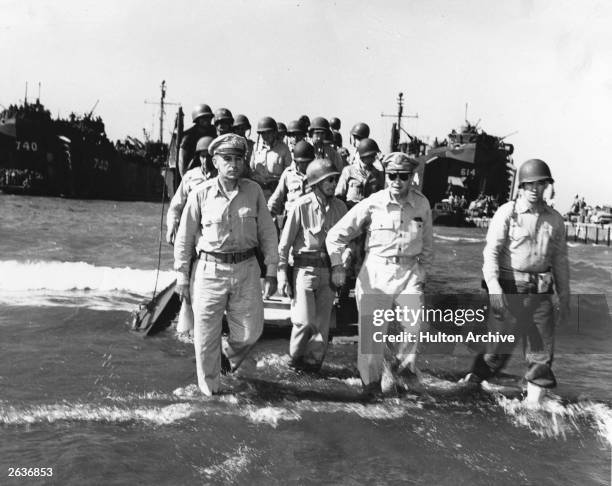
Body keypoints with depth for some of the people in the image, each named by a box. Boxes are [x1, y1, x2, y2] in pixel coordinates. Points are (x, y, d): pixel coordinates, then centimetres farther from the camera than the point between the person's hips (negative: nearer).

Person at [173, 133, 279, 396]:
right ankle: (208, 388, 27)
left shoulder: (254, 191, 0)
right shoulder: (200, 194, -5)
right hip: (210, 270, -2)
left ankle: (227, 356, 41)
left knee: (250, 331, 6)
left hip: (246, 269, 2)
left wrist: (271, 271, 3)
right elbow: (184, 238, 1)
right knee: (206, 334, 6)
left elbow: (267, 234, 5)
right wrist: (182, 277, 2)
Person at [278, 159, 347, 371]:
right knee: (304, 321, -7)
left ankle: (312, 361, 24)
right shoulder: (301, 206, -11)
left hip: (329, 271, 4)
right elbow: (284, 244, -5)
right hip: (305, 268, -4)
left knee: (322, 322, 8)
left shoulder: (339, 207, 2)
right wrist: (282, 275, -7)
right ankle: (295, 357, 19)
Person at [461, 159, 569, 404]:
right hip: (510, 289, -4)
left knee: (542, 350, 6)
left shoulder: (555, 219, 9)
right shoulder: (507, 212, -4)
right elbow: (491, 251, -11)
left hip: (541, 292, 4)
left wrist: (564, 296, 13)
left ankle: (533, 403, 18)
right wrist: (493, 287, -22)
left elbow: (560, 260, 15)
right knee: (499, 346, -3)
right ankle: (472, 380, 16)